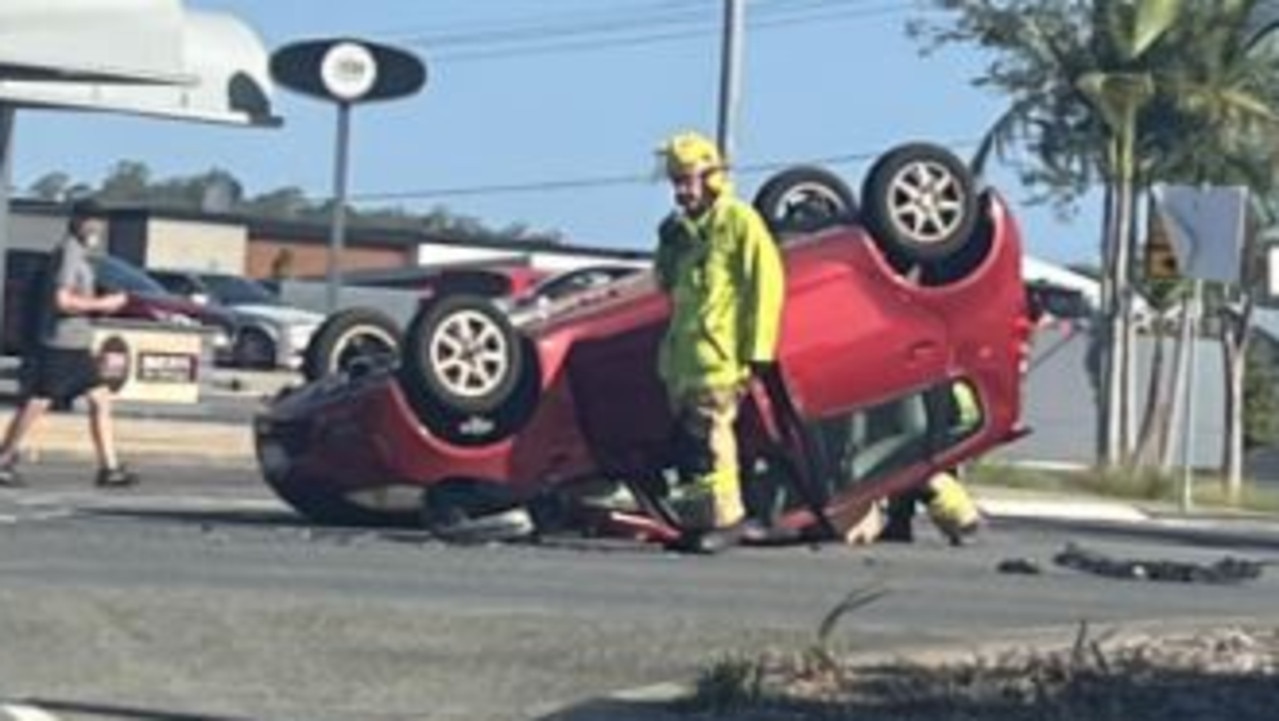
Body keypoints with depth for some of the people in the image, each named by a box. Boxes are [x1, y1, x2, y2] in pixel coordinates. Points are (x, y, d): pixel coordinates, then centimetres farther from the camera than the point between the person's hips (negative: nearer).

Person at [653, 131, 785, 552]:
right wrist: (668, 247, 12)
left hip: (720, 354, -8)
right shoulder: (683, 228, 19)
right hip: (683, 351, 8)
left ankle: (724, 516, -9)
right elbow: (667, 283, 30)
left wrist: (758, 349, -15)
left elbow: (767, 283, -11)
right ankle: (695, 518, 15)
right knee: (687, 436, 9)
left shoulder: (739, 221, -5)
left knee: (710, 436, -13)